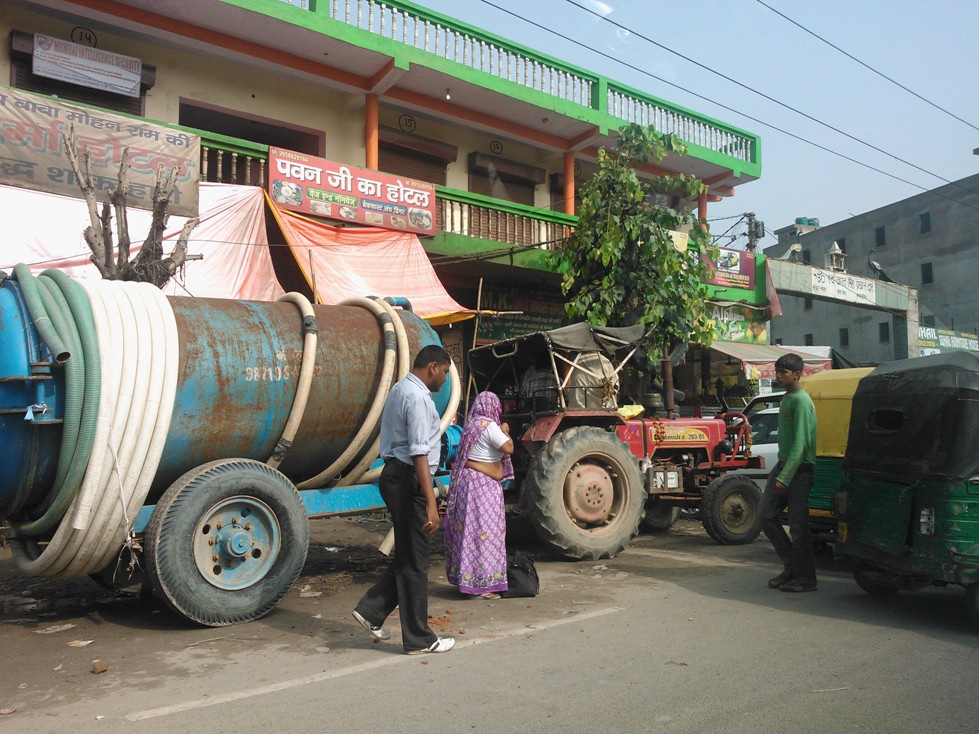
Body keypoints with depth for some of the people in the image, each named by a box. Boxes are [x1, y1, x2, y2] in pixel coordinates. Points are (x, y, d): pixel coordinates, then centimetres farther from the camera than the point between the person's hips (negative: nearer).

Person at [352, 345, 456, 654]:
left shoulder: (400, 390, 15)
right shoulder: (418, 398, -17)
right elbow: (419, 454, -23)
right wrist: (431, 503, -25)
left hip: (394, 474, 10)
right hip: (408, 480, -10)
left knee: (406, 556, 19)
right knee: (414, 562, 0)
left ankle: (371, 611, 21)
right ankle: (419, 639, 11)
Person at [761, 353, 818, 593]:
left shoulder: (801, 400, -15)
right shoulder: (786, 398, 14)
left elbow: (800, 444, -20)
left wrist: (784, 478, -23)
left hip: (800, 469, -9)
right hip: (783, 464, 9)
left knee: (798, 525, -2)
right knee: (767, 515, 6)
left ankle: (805, 579, 10)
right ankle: (791, 566, 19)